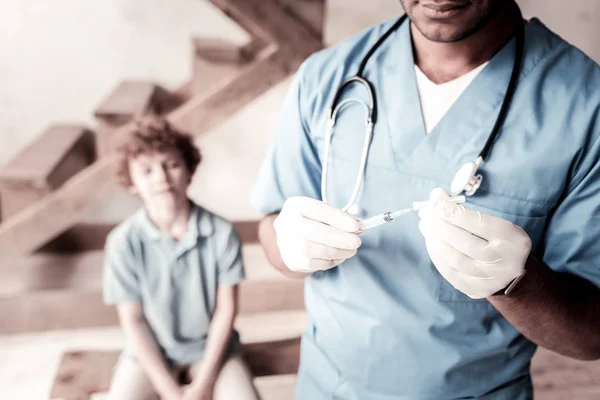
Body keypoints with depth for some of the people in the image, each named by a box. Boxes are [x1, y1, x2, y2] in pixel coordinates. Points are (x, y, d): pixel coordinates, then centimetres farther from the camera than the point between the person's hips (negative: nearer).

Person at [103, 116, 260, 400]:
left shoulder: (221, 232, -16)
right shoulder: (123, 242, -17)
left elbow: (226, 309, -9)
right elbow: (132, 321, -10)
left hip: (210, 347, 1)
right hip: (150, 351, 0)